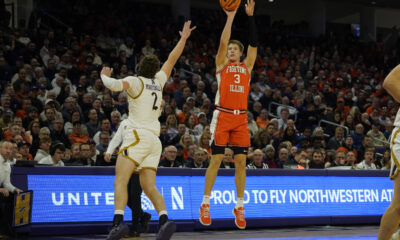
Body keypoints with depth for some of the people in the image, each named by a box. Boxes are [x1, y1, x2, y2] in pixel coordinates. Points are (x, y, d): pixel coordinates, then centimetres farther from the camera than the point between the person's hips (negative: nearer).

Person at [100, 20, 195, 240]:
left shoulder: (135, 81, 3)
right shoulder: (158, 82, 19)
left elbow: (115, 85, -17)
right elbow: (171, 60, 31)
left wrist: (104, 76, 5)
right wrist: (184, 39, 41)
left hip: (138, 135, -6)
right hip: (154, 139, 7)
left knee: (120, 180, -16)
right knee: (149, 187, 3)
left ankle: (118, 222, -34)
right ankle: (165, 220, -18)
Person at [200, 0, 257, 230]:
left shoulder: (247, 66, 16)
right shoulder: (222, 64, 9)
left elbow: (254, 44, 5)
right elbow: (223, 41, -4)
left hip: (241, 118, 3)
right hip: (222, 116, -3)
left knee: (241, 162, 1)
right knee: (216, 160, -5)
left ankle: (240, 206, 8)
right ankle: (205, 204, 2)